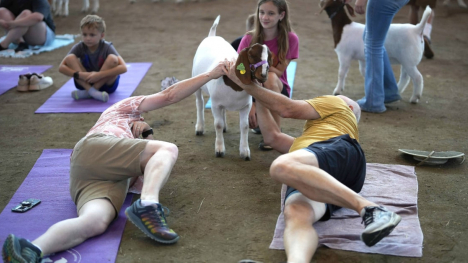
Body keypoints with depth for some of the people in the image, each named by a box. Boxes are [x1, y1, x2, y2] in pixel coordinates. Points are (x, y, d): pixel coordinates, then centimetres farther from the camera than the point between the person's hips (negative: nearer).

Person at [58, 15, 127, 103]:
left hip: (107, 84, -2)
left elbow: (123, 68, -28)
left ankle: (87, 93, -24)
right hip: (85, 82, 2)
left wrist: (99, 75, -35)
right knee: (70, 58, -18)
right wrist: (79, 74, -31)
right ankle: (91, 90, -30)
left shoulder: (107, 47, -15)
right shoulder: (79, 47, -9)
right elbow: (61, 67, -13)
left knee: (112, 59, -28)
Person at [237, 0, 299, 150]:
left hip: (277, 89, -2)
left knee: (270, 77, -36)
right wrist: (250, 104, -28)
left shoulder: (290, 39, -12)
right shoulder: (249, 39, -11)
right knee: (251, 120, -28)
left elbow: (279, 72, -12)